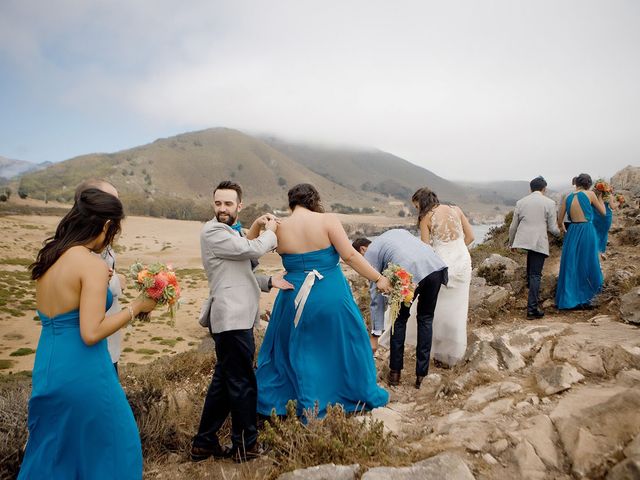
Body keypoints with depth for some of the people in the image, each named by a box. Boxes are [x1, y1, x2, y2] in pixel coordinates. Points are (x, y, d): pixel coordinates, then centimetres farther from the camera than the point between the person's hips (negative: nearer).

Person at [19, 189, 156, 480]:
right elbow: (91, 333, -23)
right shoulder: (93, 265, -19)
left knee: (51, 450, 25)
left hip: (47, 369, 8)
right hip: (81, 372, -8)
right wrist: (135, 307, -13)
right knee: (107, 447, 13)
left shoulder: (49, 258, 5)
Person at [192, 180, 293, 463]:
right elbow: (252, 249, -19)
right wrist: (270, 232, 1)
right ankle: (245, 446, 18)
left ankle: (204, 443, 28)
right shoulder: (213, 231, -11)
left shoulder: (231, 233, 20)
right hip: (231, 319, -10)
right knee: (243, 383, 2)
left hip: (236, 318, 10)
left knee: (224, 381, 16)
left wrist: (269, 281, 9)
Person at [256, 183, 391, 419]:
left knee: (295, 350, 20)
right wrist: (378, 278, -6)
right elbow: (350, 256, -14)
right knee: (345, 343, 19)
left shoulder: (279, 228, -4)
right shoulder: (327, 220, -12)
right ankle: (363, 395, 35)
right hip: (332, 298, -1)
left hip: (296, 300, 2)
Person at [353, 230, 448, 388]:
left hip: (409, 273, -5)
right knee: (425, 318, 21)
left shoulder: (370, 254, 20)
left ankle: (395, 372, 26)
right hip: (436, 266, 5)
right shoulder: (394, 232, 37)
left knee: (400, 319, 20)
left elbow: (376, 296, 16)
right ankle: (421, 375, 25)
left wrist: (375, 335, 20)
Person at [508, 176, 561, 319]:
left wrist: (511, 242, 23)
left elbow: (513, 226, 10)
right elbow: (552, 228, -2)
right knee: (535, 274, 0)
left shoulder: (520, 202, 7)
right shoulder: (549, 203, -2)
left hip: (523, 239, 4)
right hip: (539, 242, -3)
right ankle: (532, 308, 0)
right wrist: (559, 233, 21)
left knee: (531, 270, 28)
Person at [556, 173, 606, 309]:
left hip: (572, 232, 3)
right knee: (586, 265, 8)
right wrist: (600, 198, 19)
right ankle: (584, 299, 14)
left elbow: (560, 222, 6)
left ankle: (569, 299, 17)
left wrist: (562, 227, 27)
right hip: (587, 231, -3)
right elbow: (603, 212, 7)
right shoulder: (590, 194, -5)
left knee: (571, 265, 12)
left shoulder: (568, 197, 4)